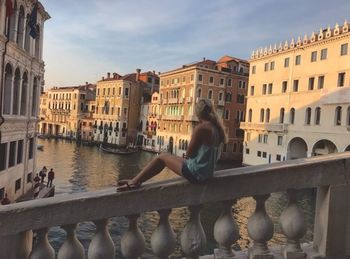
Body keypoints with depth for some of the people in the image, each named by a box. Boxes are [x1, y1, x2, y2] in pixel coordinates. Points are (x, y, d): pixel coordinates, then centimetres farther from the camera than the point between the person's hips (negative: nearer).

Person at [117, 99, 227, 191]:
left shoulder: (201, 128, -19)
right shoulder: (216, 127, 5)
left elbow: (189, 154, -13)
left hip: (196, 172, -8)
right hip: (208, 172, 8)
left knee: (162, 158, 4)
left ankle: (134, 182, 9)